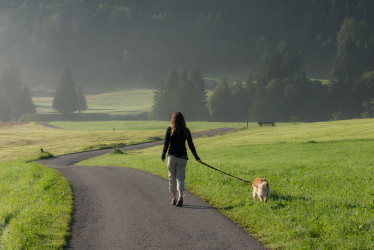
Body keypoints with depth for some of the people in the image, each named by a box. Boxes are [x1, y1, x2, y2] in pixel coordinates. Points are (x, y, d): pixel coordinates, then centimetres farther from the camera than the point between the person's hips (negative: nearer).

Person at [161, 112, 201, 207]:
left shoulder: (169, 130, -3)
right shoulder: (186, 131, 2)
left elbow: (166, 144, -6)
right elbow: (191, 145, 4)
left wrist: (163, 156, 1)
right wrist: (196, 157, 11)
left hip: (172, 156, -1)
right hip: (182, 157, 1)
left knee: (172, 178, 12)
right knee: (180, 178, 3)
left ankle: (174, 198, 15)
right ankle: (180, 196, -18)